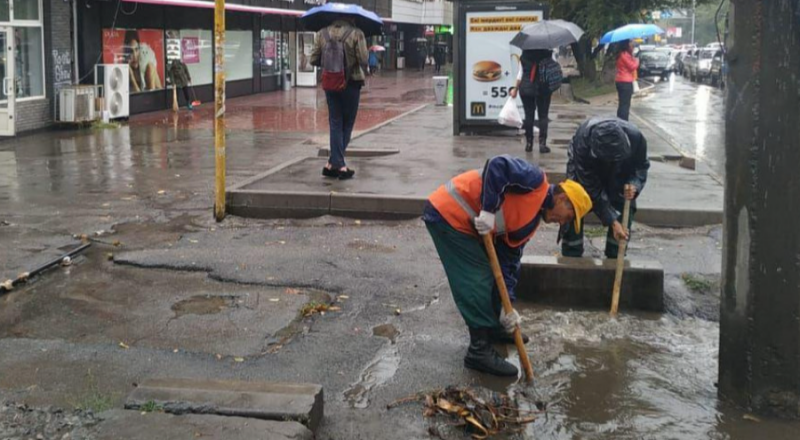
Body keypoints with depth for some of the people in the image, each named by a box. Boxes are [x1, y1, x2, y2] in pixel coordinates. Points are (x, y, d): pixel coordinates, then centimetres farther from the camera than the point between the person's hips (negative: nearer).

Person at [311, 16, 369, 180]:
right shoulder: (356, 33, -10)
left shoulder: (322, 33, 2)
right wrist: (365, 71, 7)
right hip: (351, 82, -3)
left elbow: (314, 59, 1)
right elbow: (363, 60, -14)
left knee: (335, 124, 10)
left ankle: (337, 164, 4)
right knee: (347, 124, 8)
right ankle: (334, 163, 3)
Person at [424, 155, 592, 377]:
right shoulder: (536, 182, -12)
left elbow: (509, 261, 13)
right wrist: (488, 209, -28)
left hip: (466, 223, 10)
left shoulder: (530, 221, 14)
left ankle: (494, 327, 39)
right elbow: (498, 165, -27)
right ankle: (479, 351, 0)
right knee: (476, 281, -8)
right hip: (447, 213, -10)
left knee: (490, 273, 20)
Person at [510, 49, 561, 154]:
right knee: (543, 116, 5)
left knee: (529, 115, 8)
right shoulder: (547, 54, -4)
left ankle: (529, 143, 9)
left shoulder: (524, 55, 0)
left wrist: (515, 89, 10)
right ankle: (542, 143, -2)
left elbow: (520, 74, 2)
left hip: (526, 89, 1)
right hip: (543, 89, -1)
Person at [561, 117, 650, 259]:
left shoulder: (636, 137, -38)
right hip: (583, 169, -2)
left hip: (618, 174, 2)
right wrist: (612, 221, -37)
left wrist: (634, 184, -38)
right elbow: (592, 189, -35)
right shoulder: (582, 143, -43)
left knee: (625, 210, -8)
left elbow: (641, 167, -15)